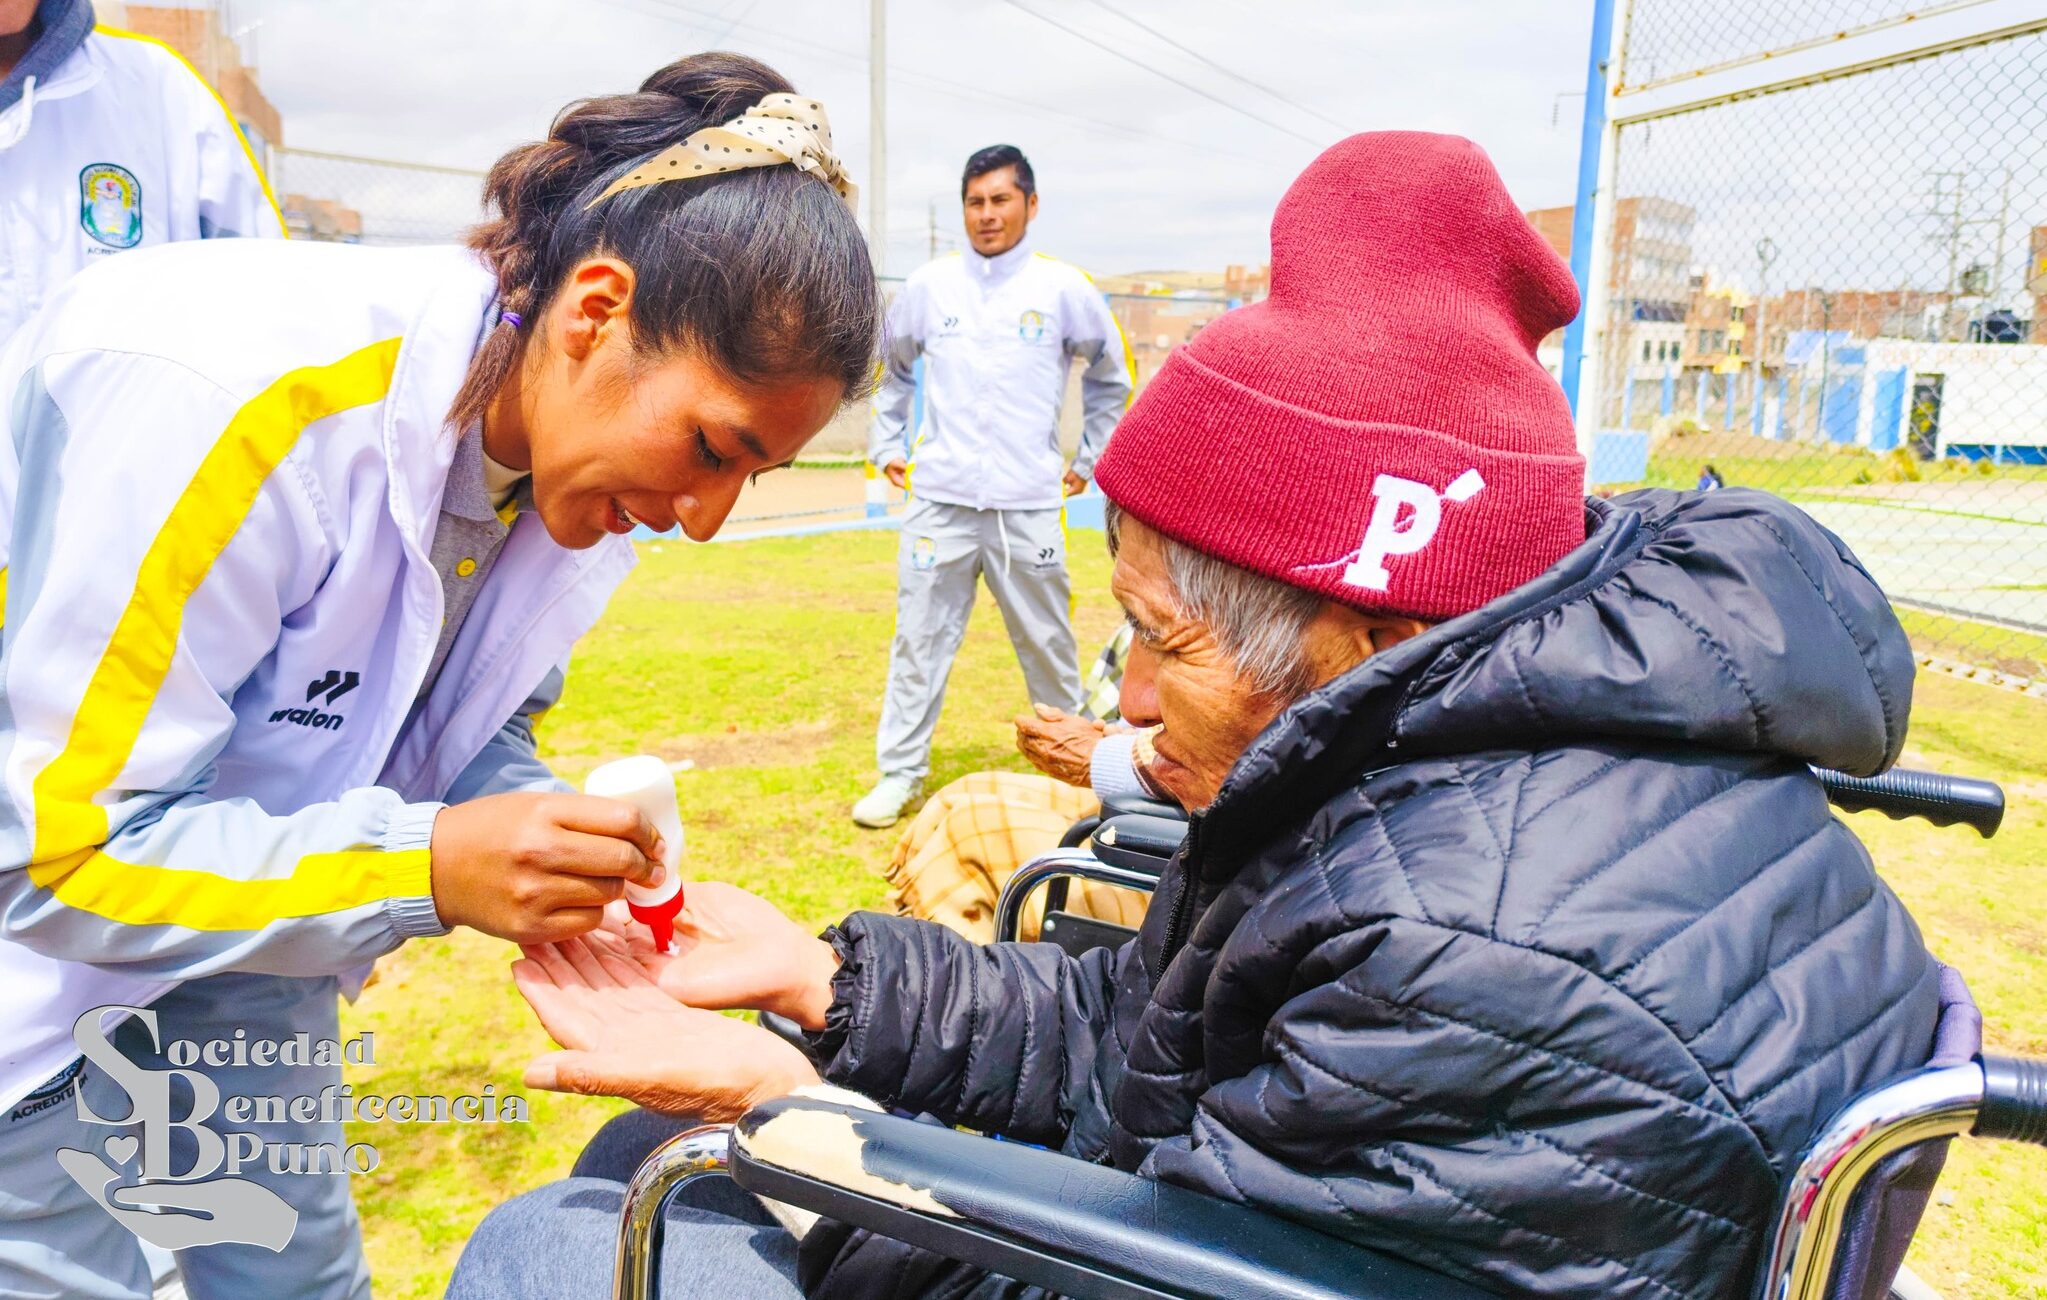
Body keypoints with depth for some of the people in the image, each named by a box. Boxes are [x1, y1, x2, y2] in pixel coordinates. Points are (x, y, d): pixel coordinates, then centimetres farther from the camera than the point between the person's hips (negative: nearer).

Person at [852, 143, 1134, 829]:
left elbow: (1112, 374, 16)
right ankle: (899, 773, 14)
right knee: (919, 643, 3)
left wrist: (1088, 458, 15)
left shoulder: (1065, 288, 1)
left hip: (1028, 504, -1)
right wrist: (887, 444, 17)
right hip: (939, 499, 1)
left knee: (1049, 645, 6)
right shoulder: (930, 284, 6)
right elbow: (890, 366, 22)